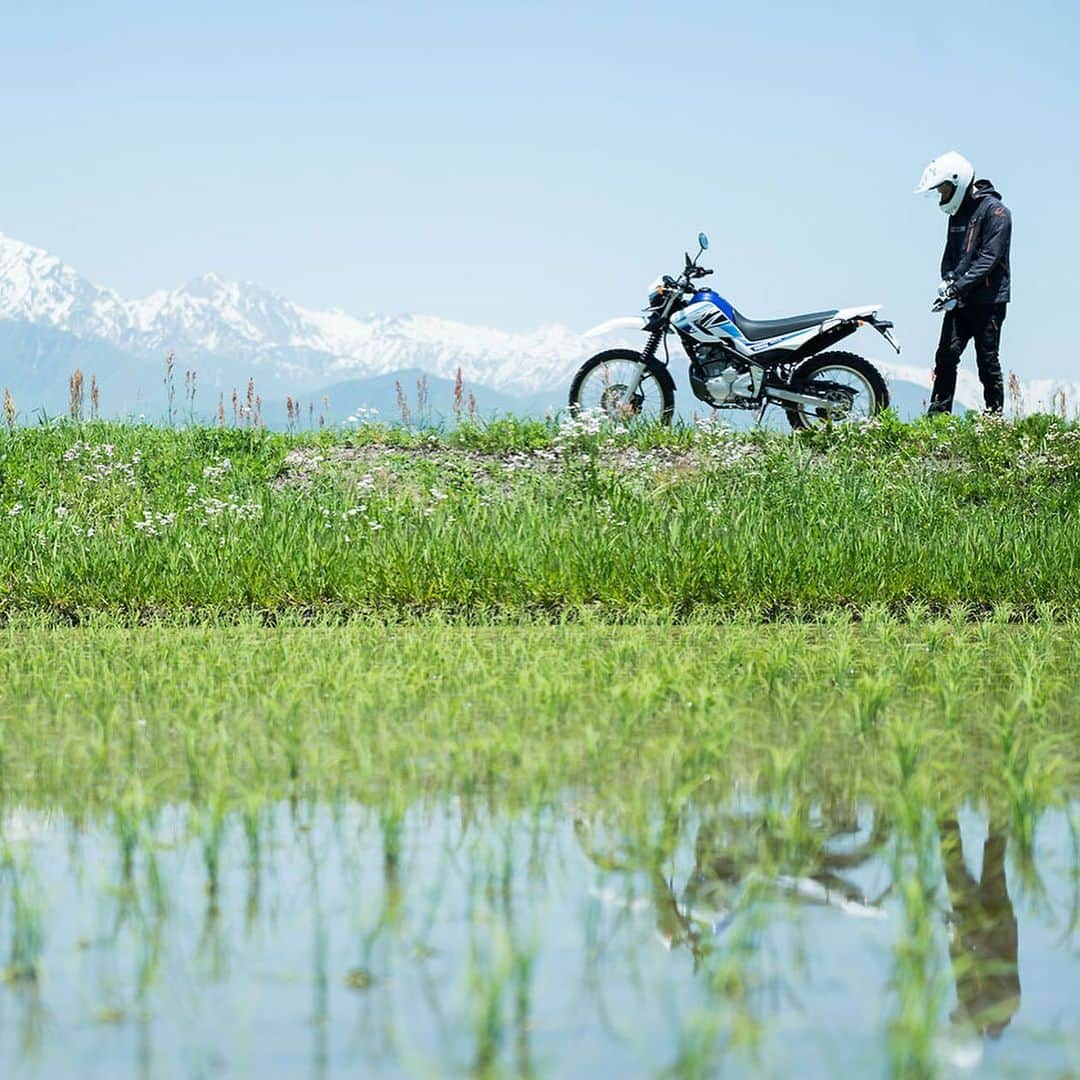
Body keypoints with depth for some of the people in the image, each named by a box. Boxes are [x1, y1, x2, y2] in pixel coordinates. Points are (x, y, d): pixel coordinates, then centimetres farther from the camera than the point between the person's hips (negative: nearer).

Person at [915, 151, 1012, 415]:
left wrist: (958, 287, -23)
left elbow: (989, 257, -18)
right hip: (959, 301, 7)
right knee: (946, 356, 2)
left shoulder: (994, 210, -11)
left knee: (987, 361, -3)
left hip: (989, 300, -7)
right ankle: (938, 416, 4)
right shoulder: (958, 213, 15)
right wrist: (948, 279, -3)